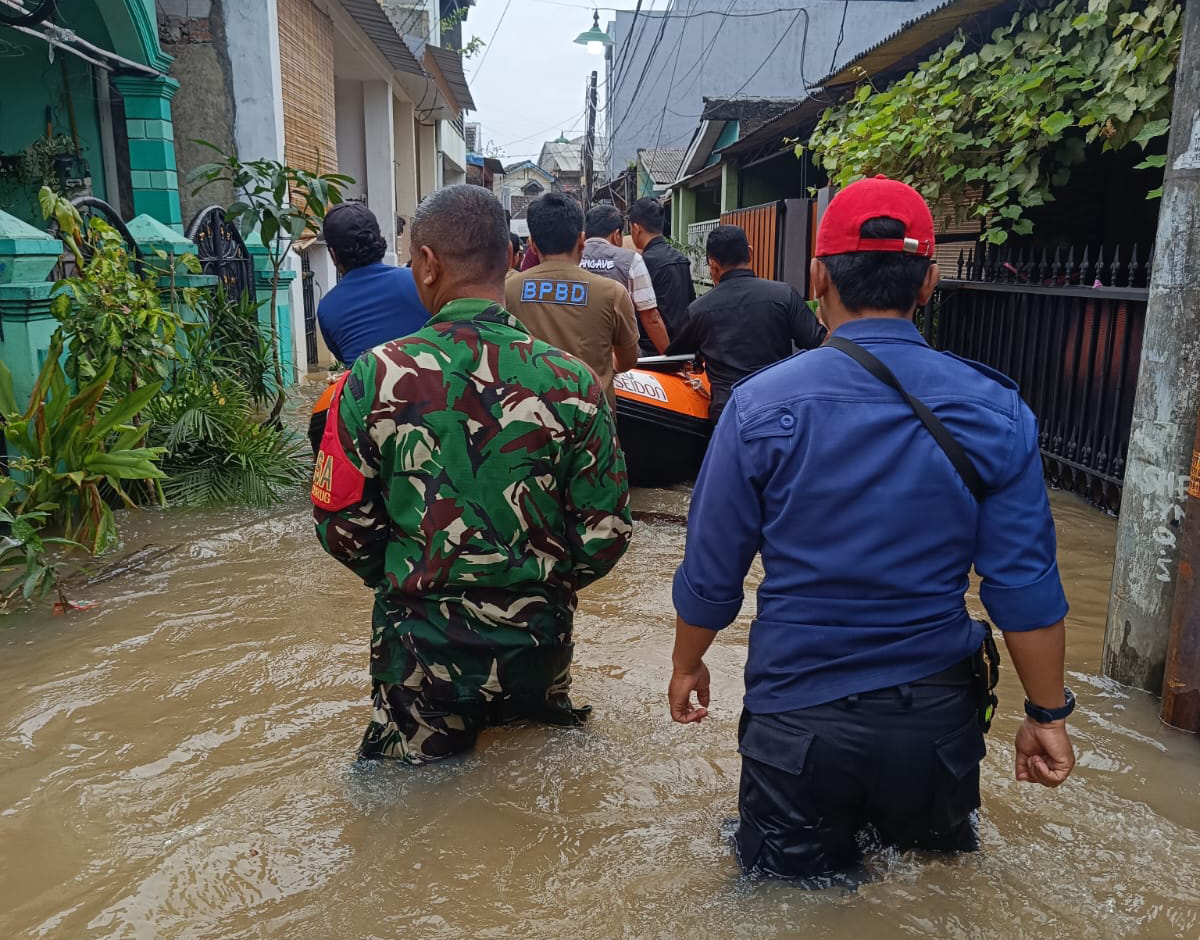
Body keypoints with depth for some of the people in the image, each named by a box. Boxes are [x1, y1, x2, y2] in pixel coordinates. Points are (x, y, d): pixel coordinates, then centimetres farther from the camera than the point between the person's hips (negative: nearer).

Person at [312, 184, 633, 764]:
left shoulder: (375, 376, -13)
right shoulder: (572, 382, -11)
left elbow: (340, 521, -5)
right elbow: (607, 531, -6)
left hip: (420, 636, 0)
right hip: (538, 639, 1)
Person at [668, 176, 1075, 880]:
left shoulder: (761, 405, -12)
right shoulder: (997, 411, -8)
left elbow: (712, 570, -6)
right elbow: (1026, 583, -8)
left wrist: (688, 664, 11)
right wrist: (1048, 714, 5)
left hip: (798, 716, -1)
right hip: (937, 717, 2)